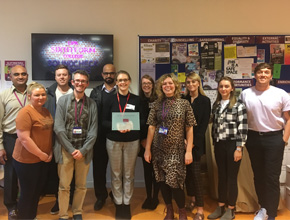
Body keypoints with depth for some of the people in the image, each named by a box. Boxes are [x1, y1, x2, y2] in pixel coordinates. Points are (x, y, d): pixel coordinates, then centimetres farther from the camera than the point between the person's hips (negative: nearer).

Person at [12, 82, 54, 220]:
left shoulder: (46, 111, 7)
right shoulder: (25, 113, -18)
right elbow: (24, 139, -24)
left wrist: (49, 153, 5)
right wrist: (42, 155, -18)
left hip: (43, 159, 8)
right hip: (27, 160, -8)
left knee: (38, 190, 19)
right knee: (27, 193, 7)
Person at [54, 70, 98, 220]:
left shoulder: (92, 104, 4)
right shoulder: (63, 100, 1)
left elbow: (93, 131, 0)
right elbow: (58, 128, -6)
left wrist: (83, 150, -9)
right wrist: (71, 149, -11)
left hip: (84, 151, 1)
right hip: (65, 150, -1)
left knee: (81, 185, 12)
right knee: (64, 186, 7)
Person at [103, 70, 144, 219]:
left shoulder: (137, 100, 2)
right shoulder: (110, 100, 1)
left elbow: (142, 120, 2)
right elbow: (104, 122, -1)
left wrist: (131, 126, -17)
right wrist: (116, 126, -19)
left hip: (132, 141, 0)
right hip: (113, 141, 0)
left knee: (129, 174, 9)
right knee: (116, 174, 9)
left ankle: (127, 203, 23)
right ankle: (118, 203, 23)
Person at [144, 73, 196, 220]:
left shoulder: (184, 104, -1)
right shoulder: (157, 105, 3)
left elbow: (189, 129, -2)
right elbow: (151, 127, 4)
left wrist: (189, 151, -7)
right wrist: (147, 149, 1)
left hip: (176, 150, -2)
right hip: (159, 149, 3)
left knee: (175, 183, -3)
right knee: (162, 181, 9)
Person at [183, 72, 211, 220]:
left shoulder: (204, 101, 0)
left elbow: (204, 124, -5)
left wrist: (194, 141, -11)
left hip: (196, 142, -3)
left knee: (195, 172, -5)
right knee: (187, 171, 7)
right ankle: (193, 198, 26)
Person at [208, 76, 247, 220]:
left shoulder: (238, 105, -7)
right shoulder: (216, 105, 9)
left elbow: (243, 128, -11)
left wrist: (239, 148, -14)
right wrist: (214, 143, 11)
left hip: (232, 145, -5)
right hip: (219, 145, 5)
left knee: (231, 177, 4)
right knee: (221, 176, 12)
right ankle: (221, 207, 25)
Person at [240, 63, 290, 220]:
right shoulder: (245, 94, 1)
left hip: (274, 138, -2)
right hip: (253, 138, 3)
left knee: (272, 177, 1)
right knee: (258, 175, 15)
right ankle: (263, 207, 33)